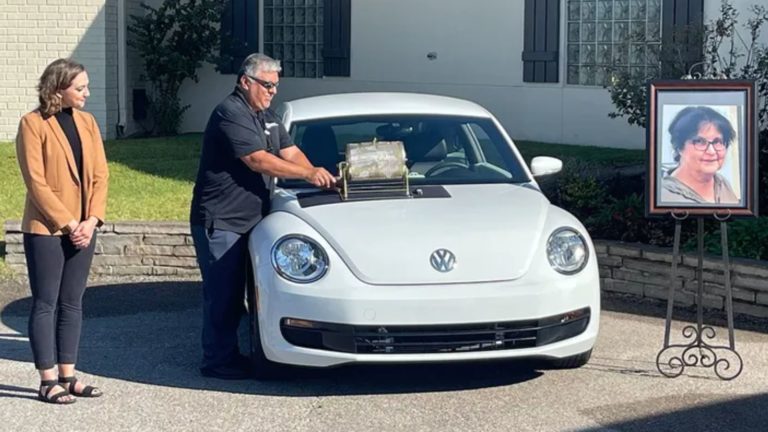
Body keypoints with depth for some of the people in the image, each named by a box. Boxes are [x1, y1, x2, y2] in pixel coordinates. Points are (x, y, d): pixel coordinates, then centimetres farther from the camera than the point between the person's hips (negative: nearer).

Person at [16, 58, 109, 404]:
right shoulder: (34, 124, -8)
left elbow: (100, 175, 6)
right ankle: (48, 382, 3)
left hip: (82, 229, 6)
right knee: (45, 304, 0)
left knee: (72, 303, 9)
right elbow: (36, 182, -13)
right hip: (46, 229, -6)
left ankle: (67, 375, 16)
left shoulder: (87, 122, 9)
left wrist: (91, 221, -7)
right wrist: (68, 224, -15)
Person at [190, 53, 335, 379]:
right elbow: (258, 160, -23)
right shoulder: (230, 114, -16)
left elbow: (291, 153, 12)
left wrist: (318, 176, -7)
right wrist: (308, 174, -22)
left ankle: (229, 354, 21)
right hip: (219, 220, -9)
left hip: (246, 218, 9)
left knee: (234, 291, 13)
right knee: (221, 292, -6)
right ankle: (217, 361, 0)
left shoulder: (267, 117, 16)